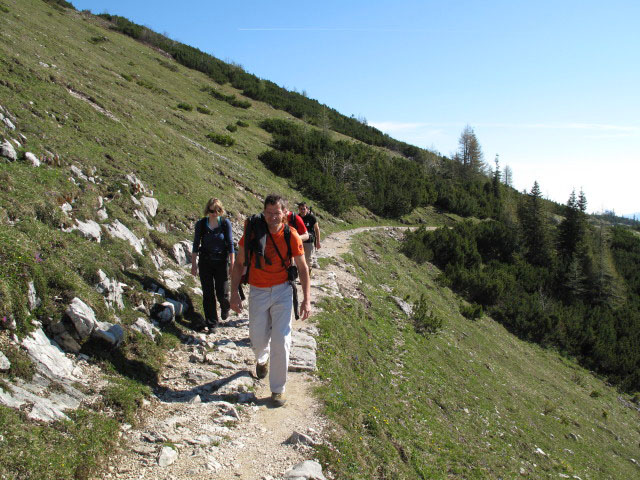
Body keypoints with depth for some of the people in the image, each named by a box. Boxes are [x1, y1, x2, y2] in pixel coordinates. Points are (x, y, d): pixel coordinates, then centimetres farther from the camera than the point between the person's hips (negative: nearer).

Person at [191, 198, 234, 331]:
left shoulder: (225, 223, -6)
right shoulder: (201, 224, -2)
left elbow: (230, 244, -4)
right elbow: (196, 245, 4)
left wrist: (232, 264, -7)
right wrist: (194, 264, 3)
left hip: (221, 262, -1)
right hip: (205, 262, 1)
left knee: (222, 293, 1)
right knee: (208, 294, 4)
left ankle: (225, 307, 37)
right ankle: (211, 323, 18)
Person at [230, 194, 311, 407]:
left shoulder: (291, 236, -11)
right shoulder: (252, 231, -11)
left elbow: (302, 267, -1)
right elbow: (239, 264, -2)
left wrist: (307, 300, -5)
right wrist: (234, 293, -8)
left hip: (282, 290, -1)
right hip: (257, 292, 1)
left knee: (281, 340, -7)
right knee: (258, 338, 11)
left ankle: (278, 389, 9)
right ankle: (262, 359, 50)